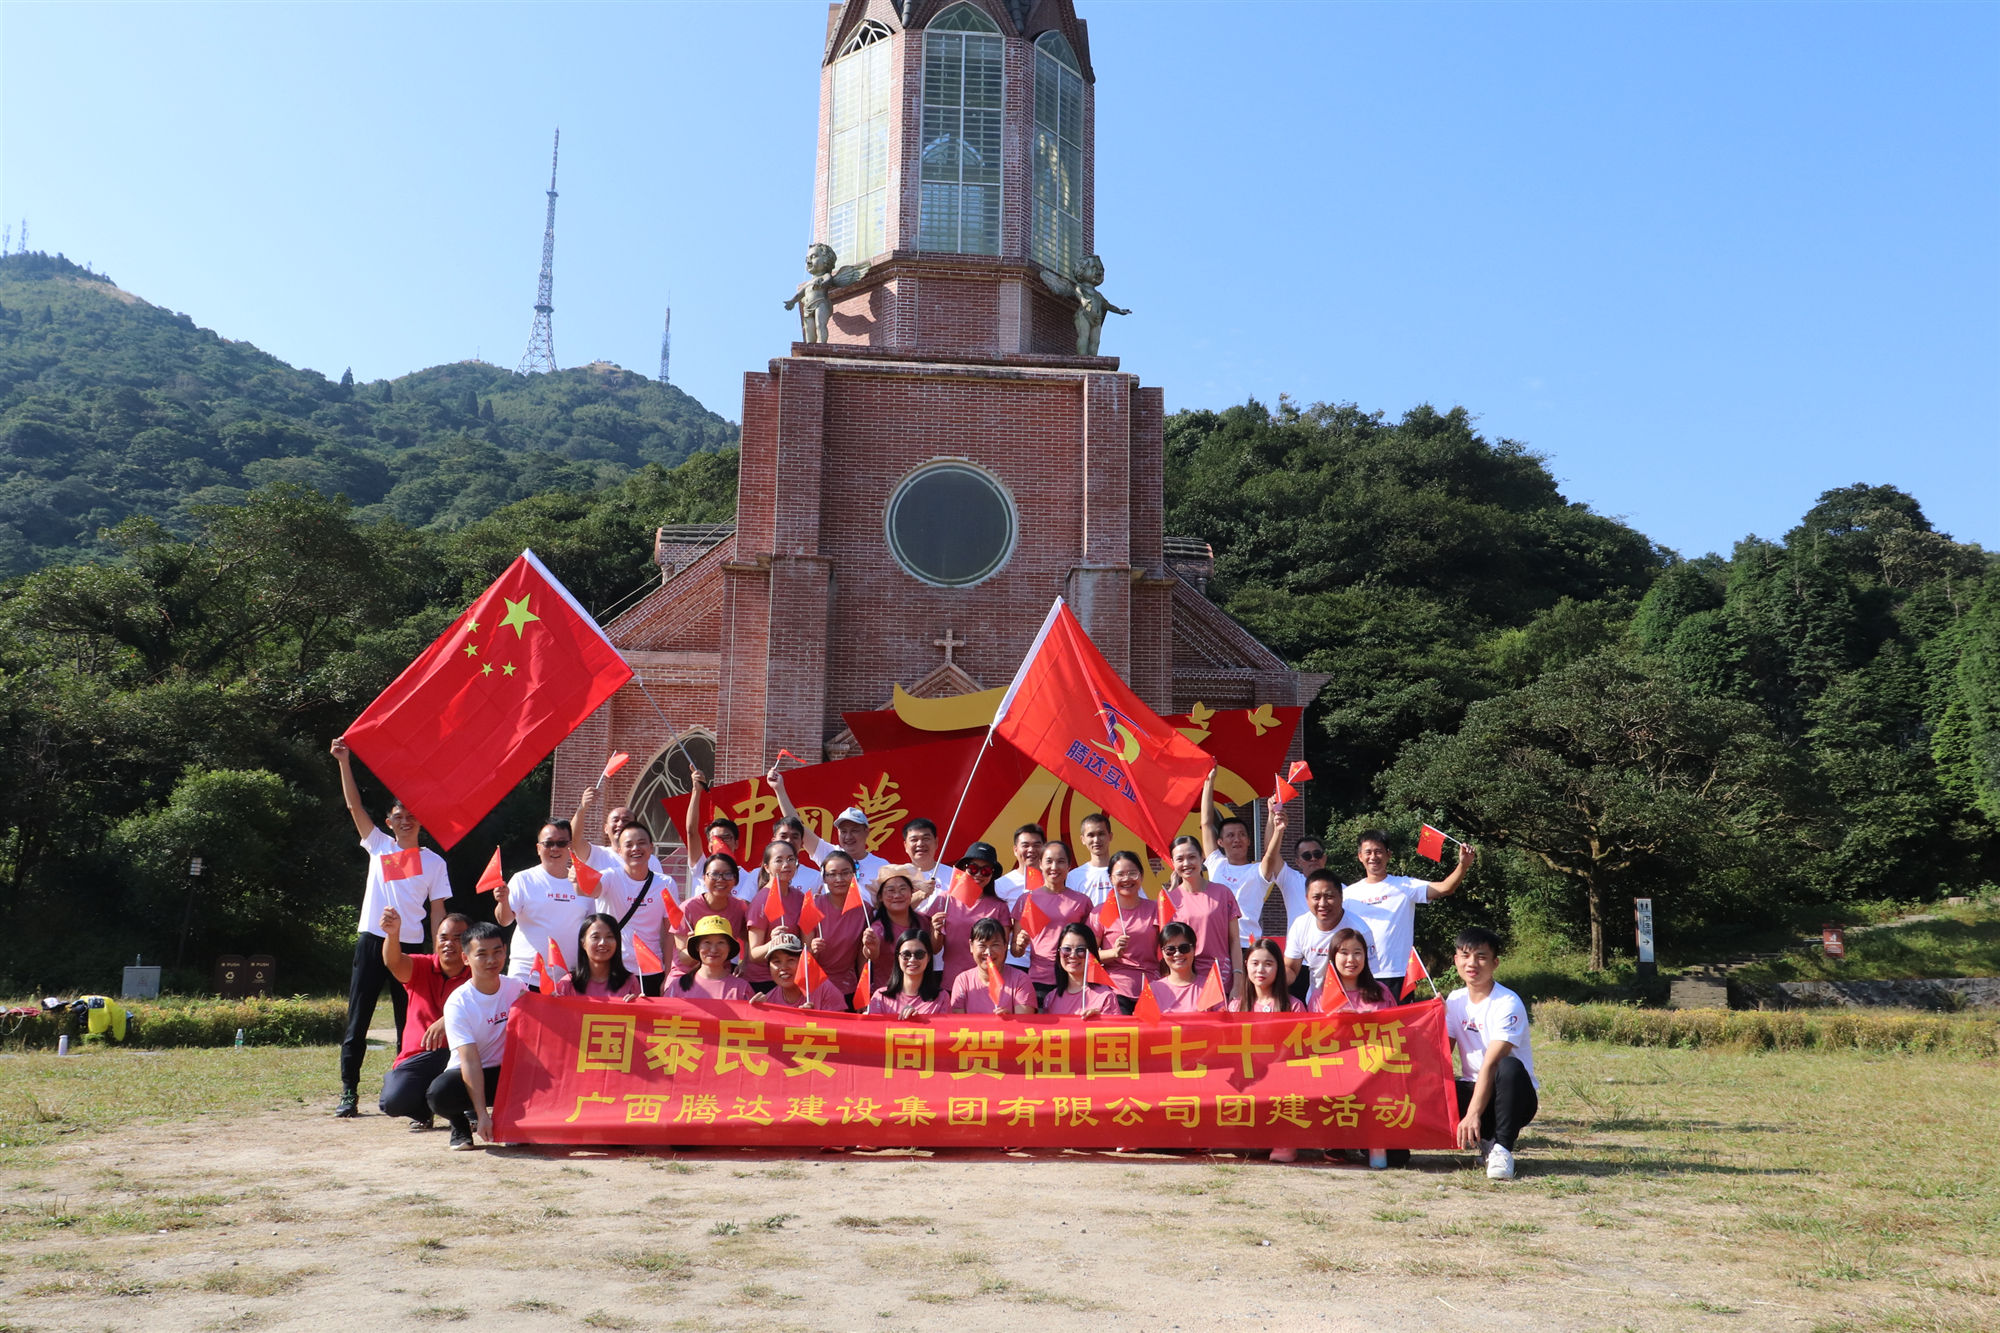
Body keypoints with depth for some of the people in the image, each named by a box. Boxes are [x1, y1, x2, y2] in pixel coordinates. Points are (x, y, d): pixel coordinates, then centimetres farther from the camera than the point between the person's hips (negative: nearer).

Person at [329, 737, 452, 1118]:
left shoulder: (433, 862, 8)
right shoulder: (379, 845, 9)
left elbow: (437, 911, 7)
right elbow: (354, 805, 3)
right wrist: (345, 763, -5)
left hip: (410, 946, 0)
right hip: (371, 941, 0)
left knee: (410, 1023, 2)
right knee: (358, 1021, 0)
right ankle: (349, 1091, 6)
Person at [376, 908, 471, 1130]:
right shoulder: (423, 967, 3)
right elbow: (394, 963, -20)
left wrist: (448, 1020, -42)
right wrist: (392, 933, -42)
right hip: (418, 1056, 1)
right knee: (394, 1101, -27)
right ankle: (422, 1111, 15)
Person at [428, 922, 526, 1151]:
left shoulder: (517, 988, -3)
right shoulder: (458, 1003, -16)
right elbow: (470, 1061, -23)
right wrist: (482, 1115, -30)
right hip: (467, 1076, -3)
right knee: (440, 1093, -37)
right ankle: (459, 1123, 0)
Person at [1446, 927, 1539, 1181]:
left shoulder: (1508, 1003, -15)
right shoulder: (1455, 1000, 4)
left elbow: (1491, 1064, -25)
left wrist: (1473, 1114, -33)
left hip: (1515, 1097, -5)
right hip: (1474, 1089, 5)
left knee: (1509, 1067, -38)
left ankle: (1502, 1148, -22)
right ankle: (1484, 1140, -4)